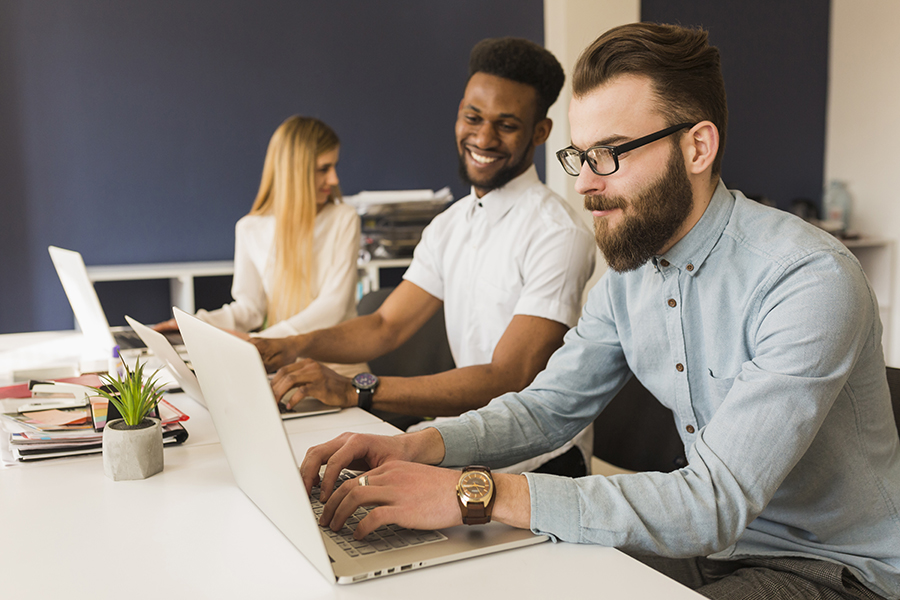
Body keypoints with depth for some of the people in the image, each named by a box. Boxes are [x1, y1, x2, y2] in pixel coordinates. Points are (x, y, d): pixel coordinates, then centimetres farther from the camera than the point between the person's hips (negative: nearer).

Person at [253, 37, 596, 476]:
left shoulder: (557, 234, -17)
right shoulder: (449, 225, 10)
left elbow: (506, 382, -23)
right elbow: (385, 327, 7)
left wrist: (354, 390, -30)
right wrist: (291, 348, -11)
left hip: (534, 467, -6)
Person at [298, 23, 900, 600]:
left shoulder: (811, 281, -26)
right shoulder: (629, 273, -1)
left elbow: (715, 505, -32)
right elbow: (548, 406, 4)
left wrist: (477, 493, -37)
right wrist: (421, 446, -16)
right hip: (706, 538, 6)